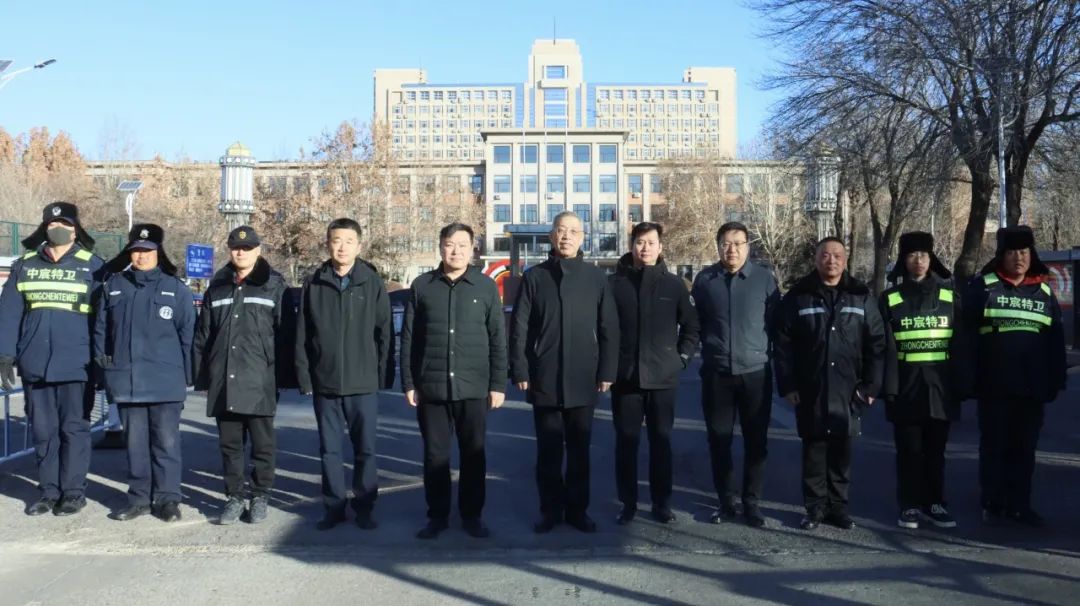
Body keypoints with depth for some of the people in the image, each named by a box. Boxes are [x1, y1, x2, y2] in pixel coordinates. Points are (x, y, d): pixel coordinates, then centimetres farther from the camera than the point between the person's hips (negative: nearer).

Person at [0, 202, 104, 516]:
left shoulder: (92, 265, 0)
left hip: (76, 365, -3)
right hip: (35, 364, 3)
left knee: (74, 428, 3)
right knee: (43, 430, 10)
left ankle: (73, 491, 12)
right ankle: (49, 490, 20)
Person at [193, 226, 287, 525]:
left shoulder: (274, 287, 2)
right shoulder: (217, 288, 13)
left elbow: (285, 335, -1)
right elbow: (202, 336, 14)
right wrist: (202, 376, 8)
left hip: (259, 382, -3)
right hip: (223, 382, 4)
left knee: (262, 444, 5)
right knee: (230, 444, 10)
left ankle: (260, 497, 18)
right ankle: (235, 497, 21)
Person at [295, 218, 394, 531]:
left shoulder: (372, 282, 0)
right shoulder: (313, 284, 4)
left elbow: (384, 333, 0)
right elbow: (302, 336, 4)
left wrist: (384, 375, -4)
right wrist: (304, 376, -1)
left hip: (364, 383, -1)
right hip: (324, 383, 2)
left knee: (365, 449, 7)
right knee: (329, 449, 10)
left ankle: (364, 507, 19)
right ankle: (334, 506, 21)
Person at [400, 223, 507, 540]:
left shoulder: (486, 286, 3)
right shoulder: (422, 285, 4)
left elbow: (497, 339, 3)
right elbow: (408, 339, 5)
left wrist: (498, 384, -1)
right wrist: (408, 383, 0)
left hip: (473, 388, 0)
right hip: (431, 387, 1)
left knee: (474, 455, 7)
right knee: (435, 456, 8)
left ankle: (471, 515, 21)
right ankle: (437, 515, 21)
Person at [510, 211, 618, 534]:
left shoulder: (596, 277, 4)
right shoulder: (534, 276, 3)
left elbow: (609, 328, 3)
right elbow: (519, 328, 1)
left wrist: (607, 372, -2)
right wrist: (520, 371, -5)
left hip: (583, 380, 0)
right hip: (544, 380, 0)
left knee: (579, 450, 9)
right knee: (548, 450, 8)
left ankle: (577, 509, 21)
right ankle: (550, 509, 20)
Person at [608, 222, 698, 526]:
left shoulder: (673, 284, 4)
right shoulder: (614, 283, 0)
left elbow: (691, 326, 11)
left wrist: (681, 357, 2)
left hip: (664, 376, 1)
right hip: (624, 377, 0)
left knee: (661, 440, 8)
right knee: (626, 441, 5)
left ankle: (662, 502, 18)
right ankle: (628, 503, 16)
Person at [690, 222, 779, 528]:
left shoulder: (765, 279, -2)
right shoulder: (704, 279, 0)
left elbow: (776, 323, 3)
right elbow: (695, 322, 8)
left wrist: (772, 356, 2)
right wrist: (708, 351, 5)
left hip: (756, 372, -1)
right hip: (716, 373, 1)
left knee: (756, 441, 6)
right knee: (719, 440, 7)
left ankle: (752, 501, 18)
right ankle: (726, 501, 20)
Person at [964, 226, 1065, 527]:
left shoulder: (1044, 291, 11)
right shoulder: (983, 286, -2)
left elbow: (1056, 340, 14)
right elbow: (965, 330, -7)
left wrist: (1056, 379, 8)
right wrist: (967, 375, -11)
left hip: (1032, 386, 4)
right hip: (994, 386, -3)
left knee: (1024, 447, 10)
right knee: (994, 446, 5)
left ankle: (1019, 504, 20)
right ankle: (992, 504, 14)